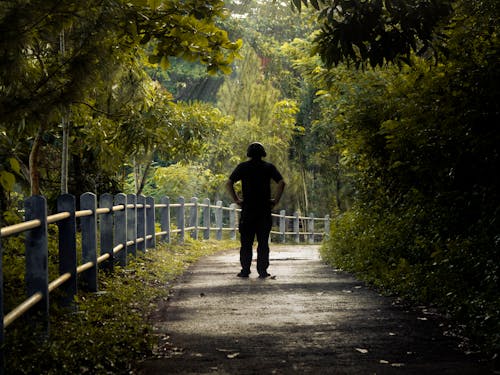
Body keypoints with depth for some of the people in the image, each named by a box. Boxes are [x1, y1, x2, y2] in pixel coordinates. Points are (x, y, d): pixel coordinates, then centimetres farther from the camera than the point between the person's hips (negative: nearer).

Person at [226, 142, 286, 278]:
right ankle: (262, 271, 1)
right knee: (263, 242, 4)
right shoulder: (269, 167, 3)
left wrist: (236, 199, 1)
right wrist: (276, 200, -1)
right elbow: (281, 183, -7)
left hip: (247, 209, 0)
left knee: (246, 242, 5)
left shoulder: (242, 167, 3)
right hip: (264, 210, 0)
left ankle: (245, 270, 2)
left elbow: (229, 183, -4)